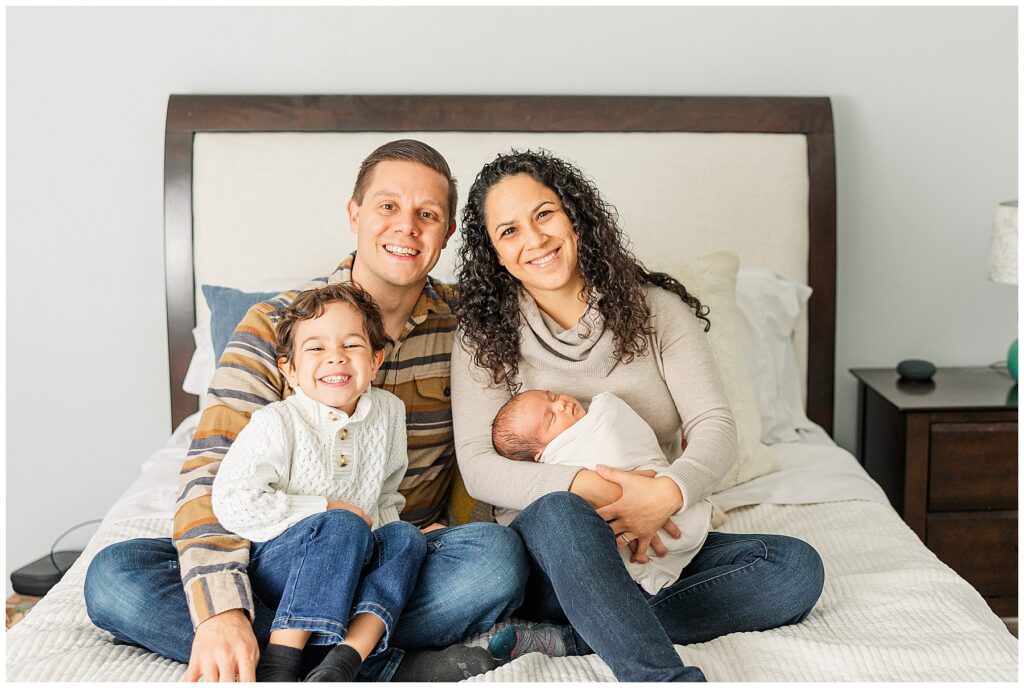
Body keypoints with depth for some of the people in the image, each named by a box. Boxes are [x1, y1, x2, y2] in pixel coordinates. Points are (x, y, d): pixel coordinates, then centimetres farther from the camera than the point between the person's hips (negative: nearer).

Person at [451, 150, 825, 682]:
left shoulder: (657, 308, 5)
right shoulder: (483, 337, 2)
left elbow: (714, 426, -5)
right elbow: (478, 467, -9)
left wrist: (669, 491, -28)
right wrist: (587, 488, -27)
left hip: (657, 542, 3)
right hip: (550, 546, -2)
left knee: (798, 567, -22)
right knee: (559, 513, -37)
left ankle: (565, 639, -31)